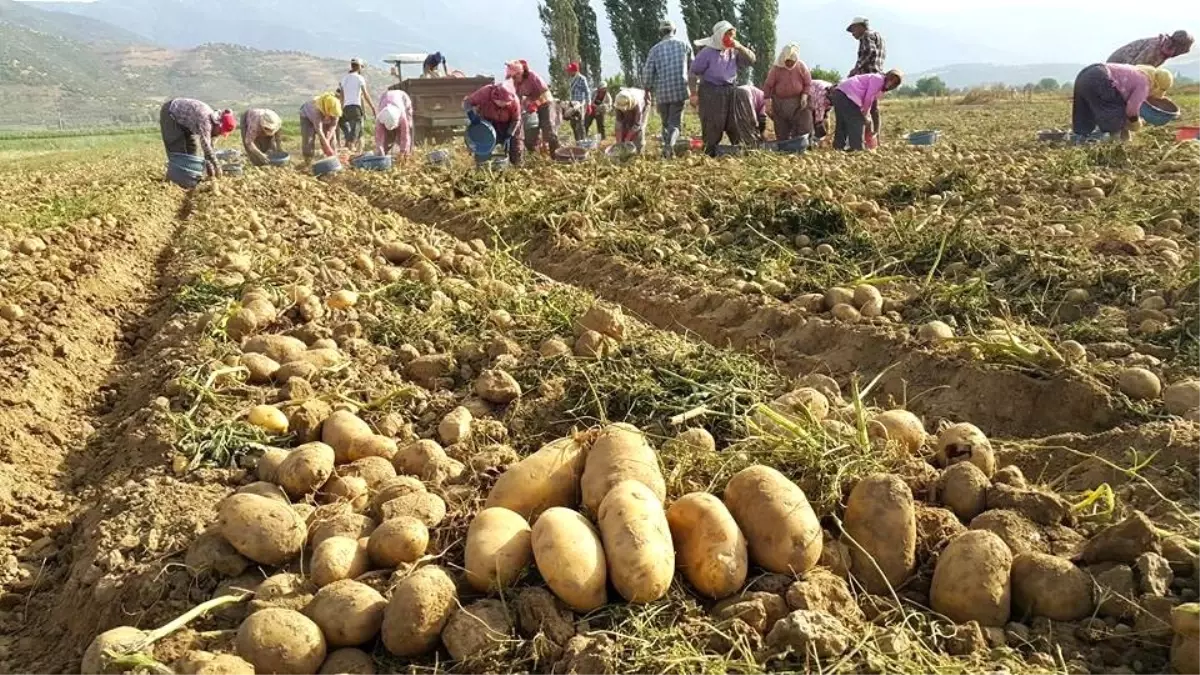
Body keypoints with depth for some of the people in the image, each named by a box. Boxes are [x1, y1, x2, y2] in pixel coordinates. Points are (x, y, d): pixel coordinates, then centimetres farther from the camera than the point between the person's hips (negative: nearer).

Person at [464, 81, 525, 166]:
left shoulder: (514, 101, -33)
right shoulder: (485, 92, -34)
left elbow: (516, 120, -17)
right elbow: (466, 102, -25)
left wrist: (508, 136, -26)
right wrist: (471, 113, -46)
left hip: (507, 124, 0)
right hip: (488, 122, 1)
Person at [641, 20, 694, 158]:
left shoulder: (655, 49, 2)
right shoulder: (685, 45, 5)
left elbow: (647, 72, -1)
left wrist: (648, 90, 13)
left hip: (661, 92, 1)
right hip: (680, 90, -1)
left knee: (666, 123, 16)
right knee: (675, 123, 1)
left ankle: (667, 151, 11)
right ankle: (670, 143, -25)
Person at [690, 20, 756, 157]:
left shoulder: (733, 52, 8)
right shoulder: (707, 52, -7)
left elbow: (751, 60, 7)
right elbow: (694, 73, -6)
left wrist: (740, 47, -7)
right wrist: (694, 94, -9)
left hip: (730, 91, 5)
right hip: (711, 93, -5)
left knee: (736, 125, 7)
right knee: (712, 128, -4)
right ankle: (709, 155, 3)